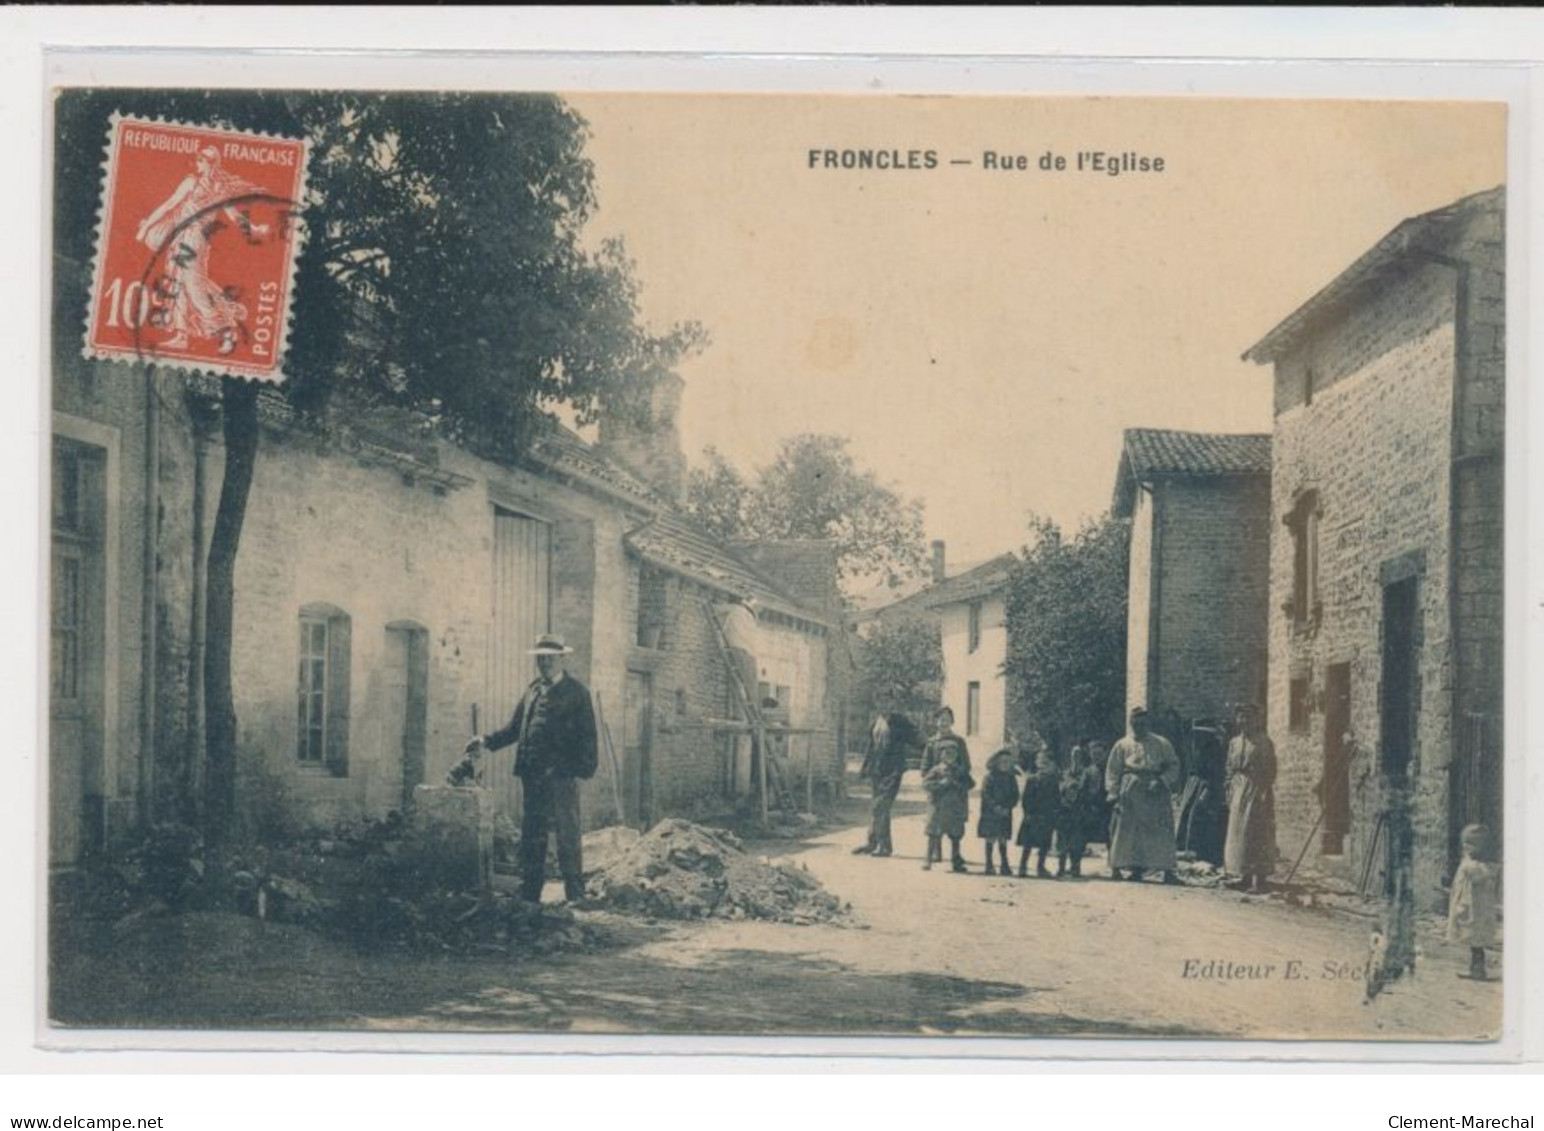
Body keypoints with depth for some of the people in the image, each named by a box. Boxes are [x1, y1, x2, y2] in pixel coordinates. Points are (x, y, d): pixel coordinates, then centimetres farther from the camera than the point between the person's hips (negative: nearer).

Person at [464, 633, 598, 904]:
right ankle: (529, 894, 15)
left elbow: (587, 735, -3)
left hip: (562, 775, -6)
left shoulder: (576, 692, 0)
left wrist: (585, 768, -14)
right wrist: (487, 741, 5)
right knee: (531, 835, 9)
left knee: (567, 835, -5)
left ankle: (575, 895, 0)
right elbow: (515, 728, 20)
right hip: (532, 774, 6)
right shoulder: (532, 691, 16)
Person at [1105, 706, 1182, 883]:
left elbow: (1173, 765, 8)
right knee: (1131, 831, -4)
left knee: (1161, 831, -5)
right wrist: (1113, 793, -3)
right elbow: (1112, 771, 9)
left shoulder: (1161, 744, 11)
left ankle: (1167, 871, -5)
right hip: (1131, 793, 0)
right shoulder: (1123, 745, 11)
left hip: (1156, 794, 0)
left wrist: (1162, 781, -8)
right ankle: (1135, 868, 1)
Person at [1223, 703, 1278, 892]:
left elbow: (1270, 770, -10)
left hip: (1257, 789, -7)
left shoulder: (1262, 741, -6)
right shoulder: (1234, 742, 13)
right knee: (1237, 831, 8)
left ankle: (1259, 880, -5)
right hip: (1239, 789, 7)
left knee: (1256, 834, -8)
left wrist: (1265, 792, -16)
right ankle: (1245, 876, 16)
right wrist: (1230, 791, 10)